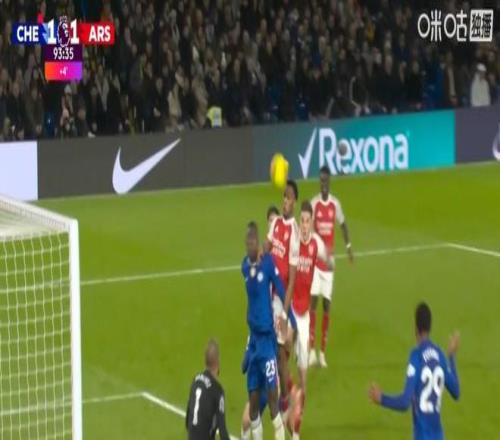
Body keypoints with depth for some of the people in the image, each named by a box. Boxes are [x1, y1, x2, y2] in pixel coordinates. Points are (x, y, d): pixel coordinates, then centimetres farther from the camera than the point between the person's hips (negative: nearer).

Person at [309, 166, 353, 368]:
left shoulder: (335, 204, 2)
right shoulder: (314, 204, -5)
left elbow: (343, 224, 19)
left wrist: (348, 246, 17)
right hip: (315, 259, -2)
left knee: (326, 304, 3)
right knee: (313, 300, -10)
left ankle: (323, 351, 11)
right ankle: (312, 349, -6)